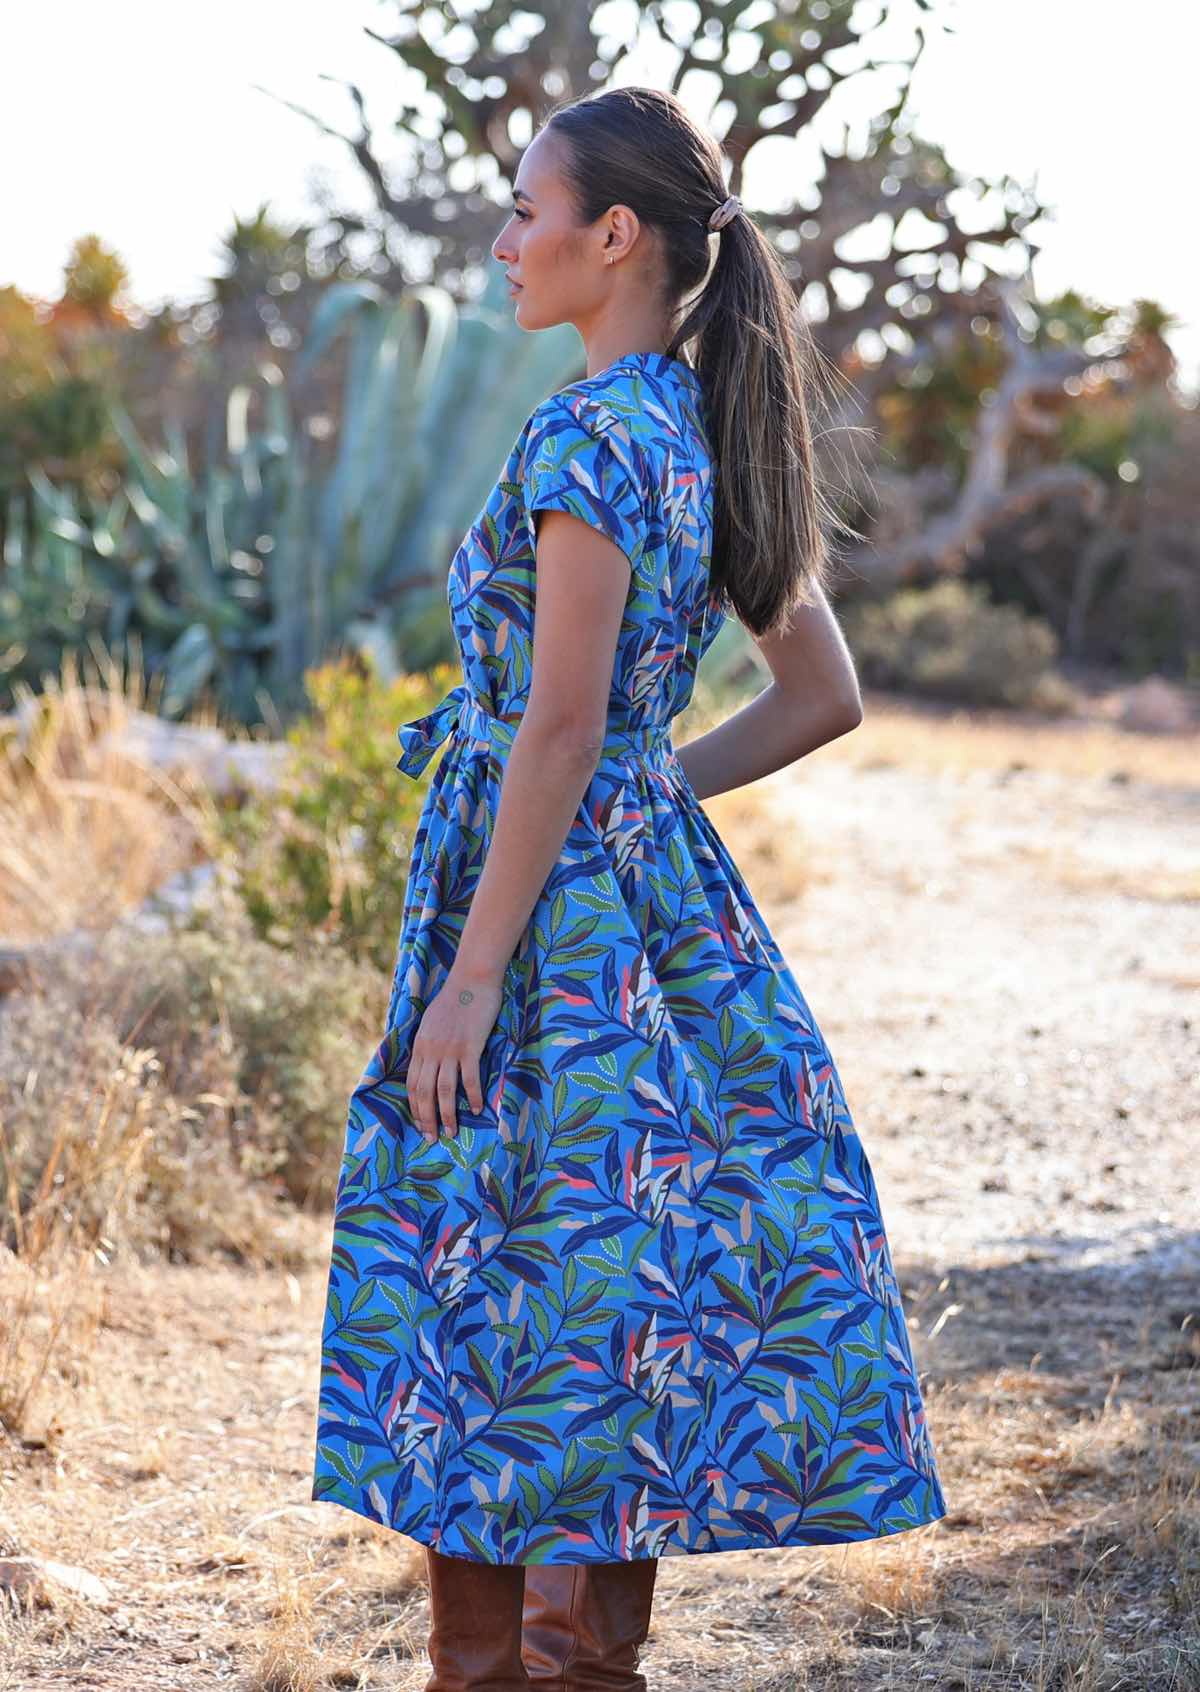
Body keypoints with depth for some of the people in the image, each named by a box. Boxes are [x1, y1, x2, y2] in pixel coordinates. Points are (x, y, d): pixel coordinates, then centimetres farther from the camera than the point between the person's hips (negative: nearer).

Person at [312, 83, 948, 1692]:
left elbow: (561, 726, -20)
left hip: (549, 900, -8)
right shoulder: (718, 435, 10)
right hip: (663, 894, 8)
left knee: (472, 1298, 0)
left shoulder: (584, 438, -15)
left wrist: (473, 973, -18)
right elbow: (826, 696, 14)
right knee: (628, 1308, 11)